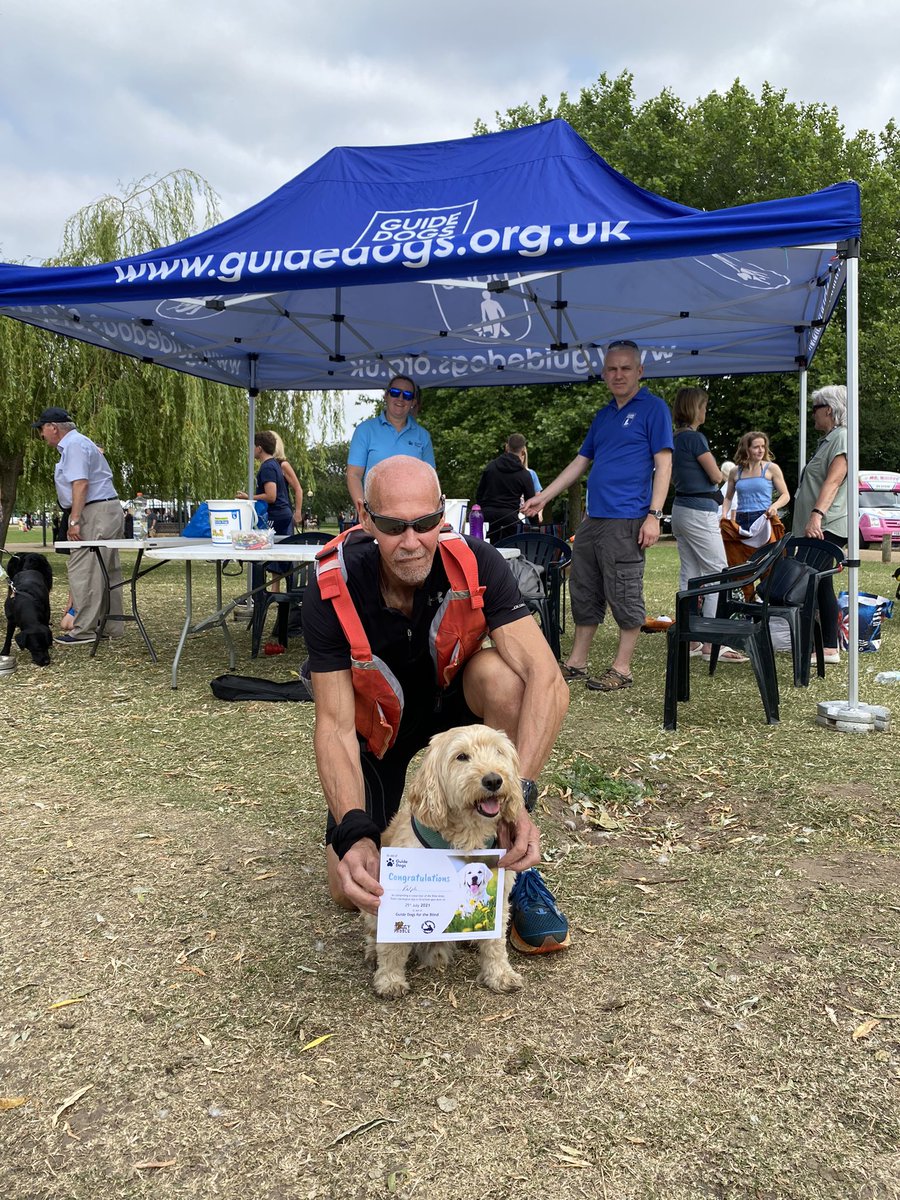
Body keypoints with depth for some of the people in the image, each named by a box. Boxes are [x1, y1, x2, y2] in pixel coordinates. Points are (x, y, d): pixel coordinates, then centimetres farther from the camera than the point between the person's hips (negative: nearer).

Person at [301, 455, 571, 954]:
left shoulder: (475, 563, -28)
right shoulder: (332, 594, -27)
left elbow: (547, 681, -35)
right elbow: (335, 726, -27)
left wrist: (518, 795, -47)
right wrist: (354, 833, -42)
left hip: (456, 708, 0)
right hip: (380, 735, 0)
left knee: (499, 673, -34)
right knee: (350, 889, -11)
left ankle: (516, 868, -18)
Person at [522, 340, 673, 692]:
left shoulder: (653, 408, -2)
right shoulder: (604, 415, 19)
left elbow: (663, 464, -8)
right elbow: (581, 461, 24)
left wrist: (654, 515, -16)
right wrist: (543, 497, 20)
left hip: (626, 521, -7)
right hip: (593, 518, 8)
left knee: (625, 596, -1)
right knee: (584, 593, 11)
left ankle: (622, 669, 9)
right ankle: (576, 663, 21)